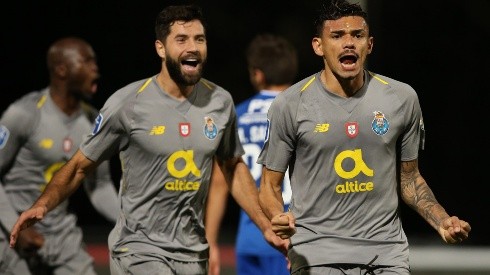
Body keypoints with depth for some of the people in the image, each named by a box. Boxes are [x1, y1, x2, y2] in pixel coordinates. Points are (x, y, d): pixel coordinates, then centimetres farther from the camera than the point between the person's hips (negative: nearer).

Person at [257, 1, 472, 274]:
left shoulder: (402, 98, 4)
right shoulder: (290, 105, -3)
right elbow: (270, 185, 2)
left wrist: (441, 220, -1)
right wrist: (278, 217, -19)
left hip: (387, 253, 2)